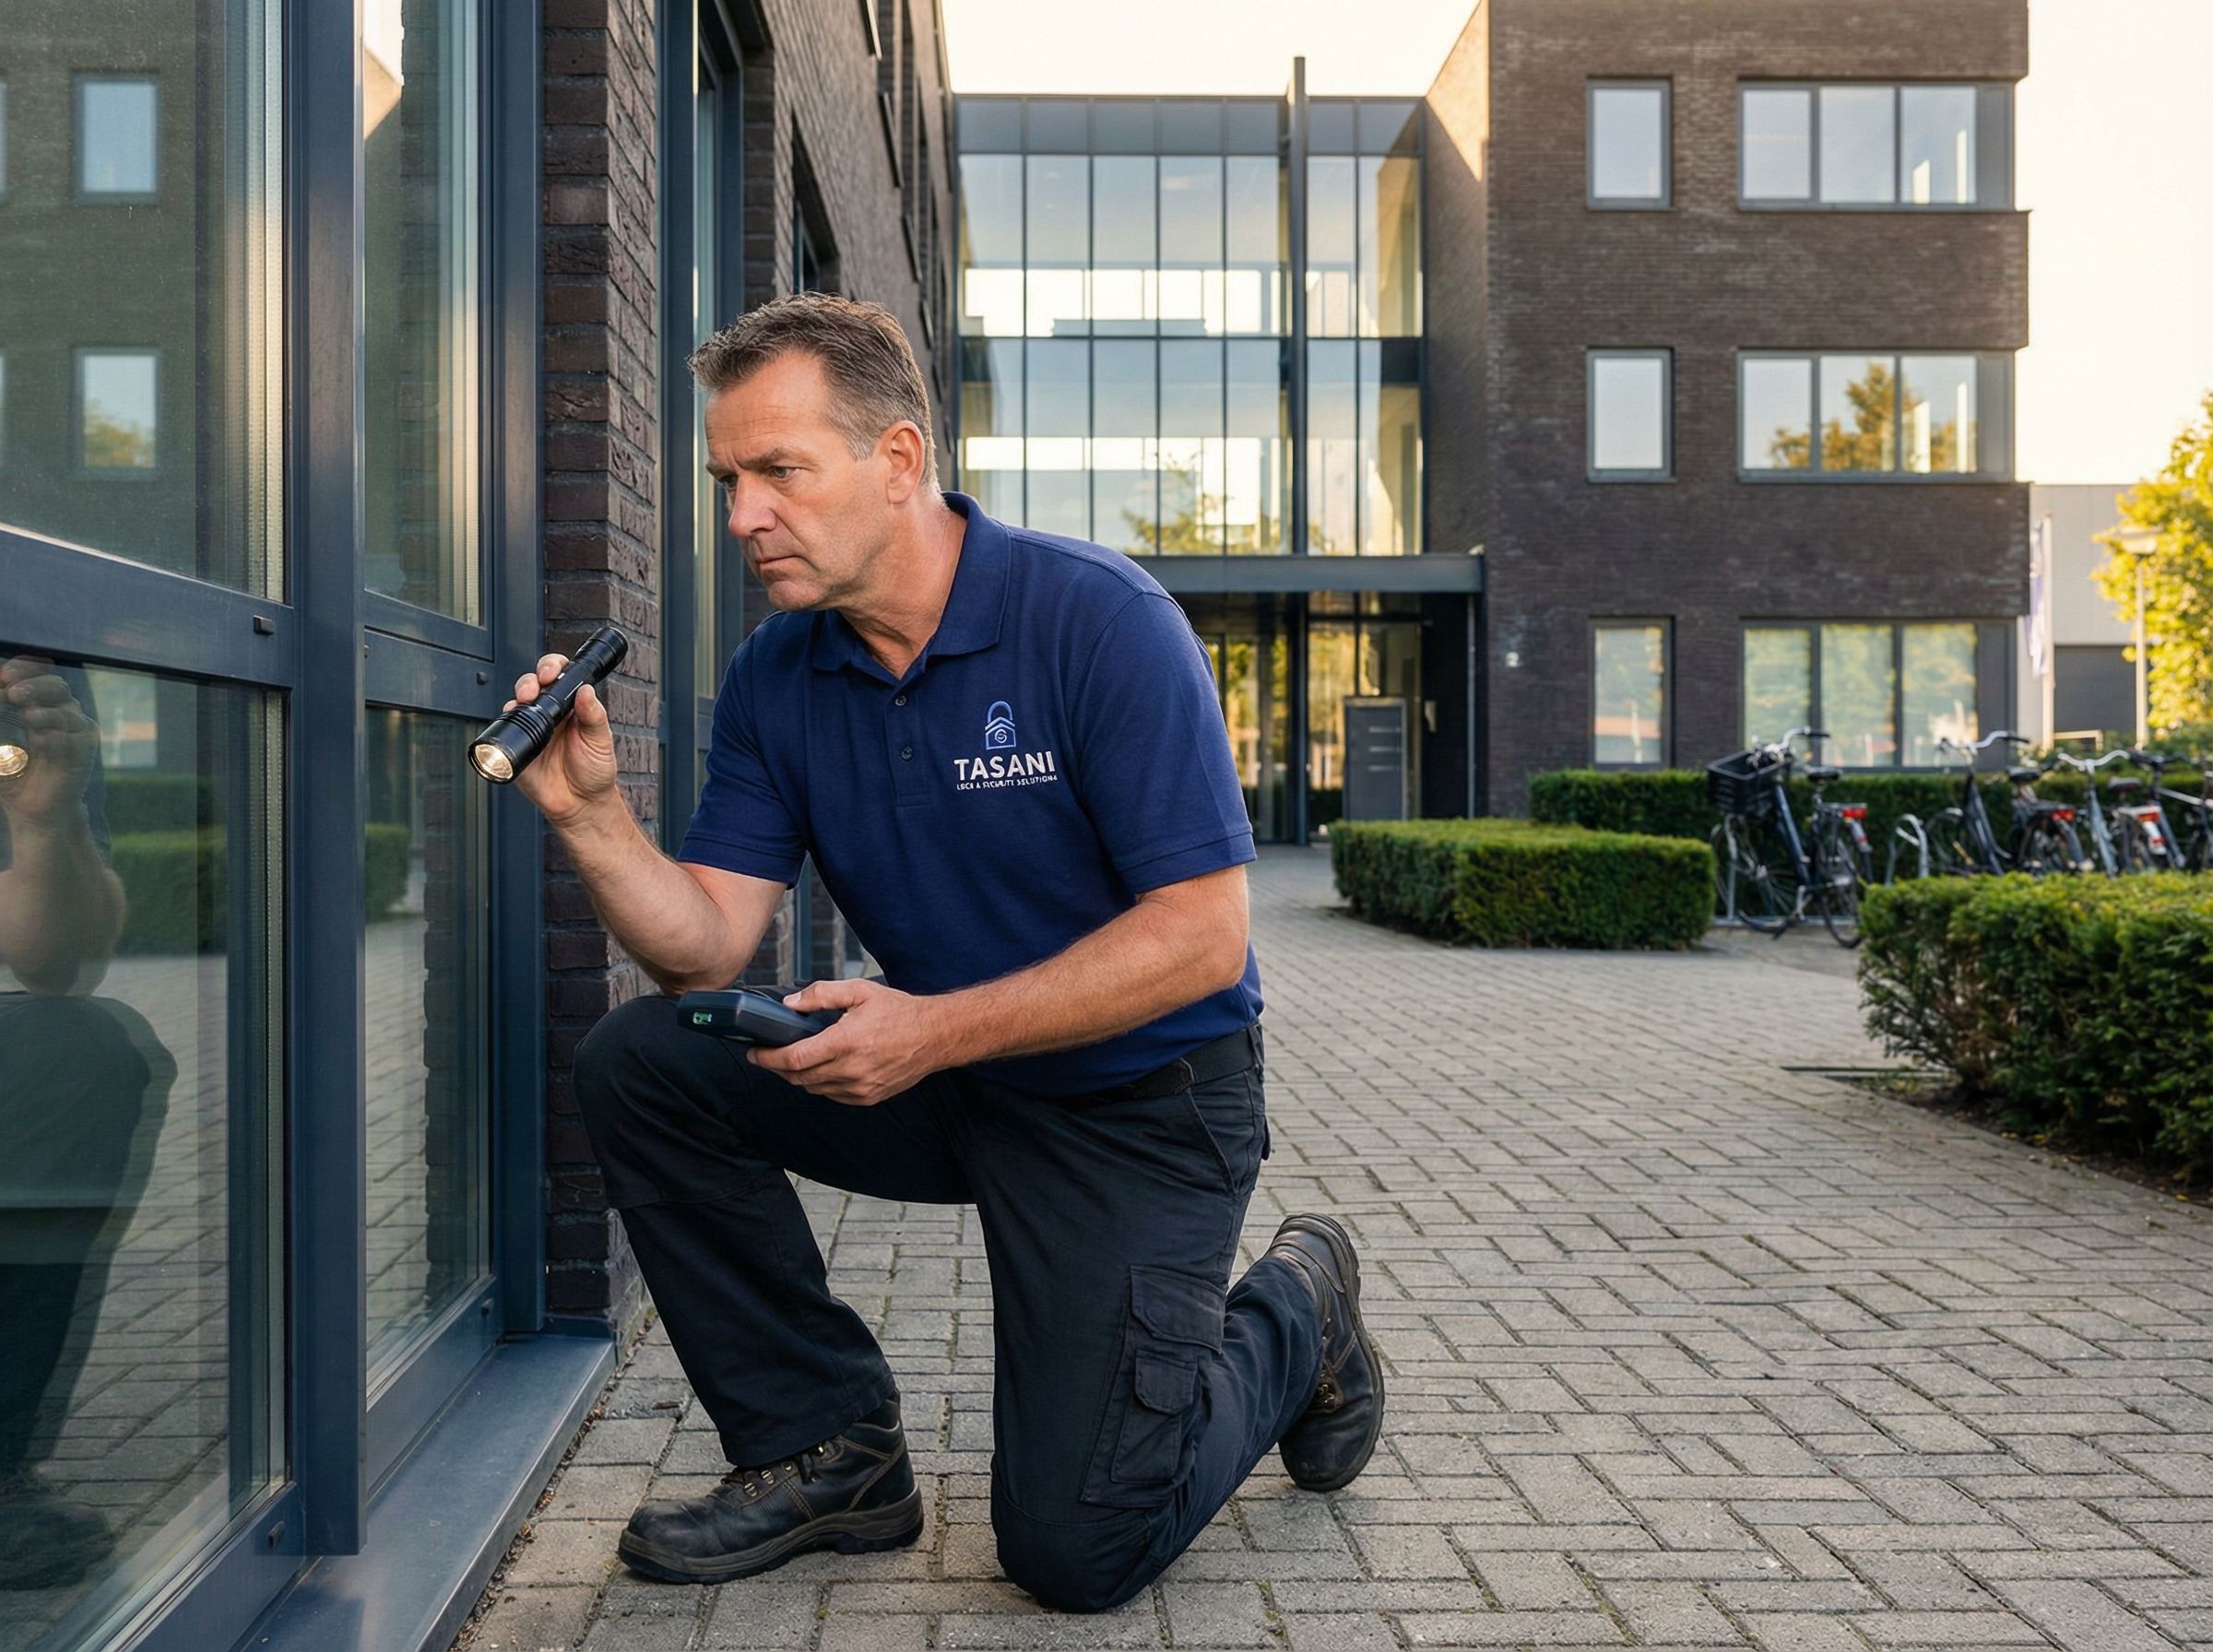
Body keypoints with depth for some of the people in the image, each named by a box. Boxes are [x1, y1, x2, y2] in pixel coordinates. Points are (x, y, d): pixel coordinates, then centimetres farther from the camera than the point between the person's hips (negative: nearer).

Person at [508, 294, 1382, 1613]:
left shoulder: (1098, 618, -20)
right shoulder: (775, 678, -2)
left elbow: (1205, 935, -24)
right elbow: (706, 947, -7)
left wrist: (937, 1030, -29)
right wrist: (591, 814, -24)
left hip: (1139, 1101, -5)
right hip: (940, 1075, 6)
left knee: (1075, 1547, -12)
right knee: (640, 1066, -12)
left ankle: (1292, 1319, 19)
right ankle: (830, 1451, 2)